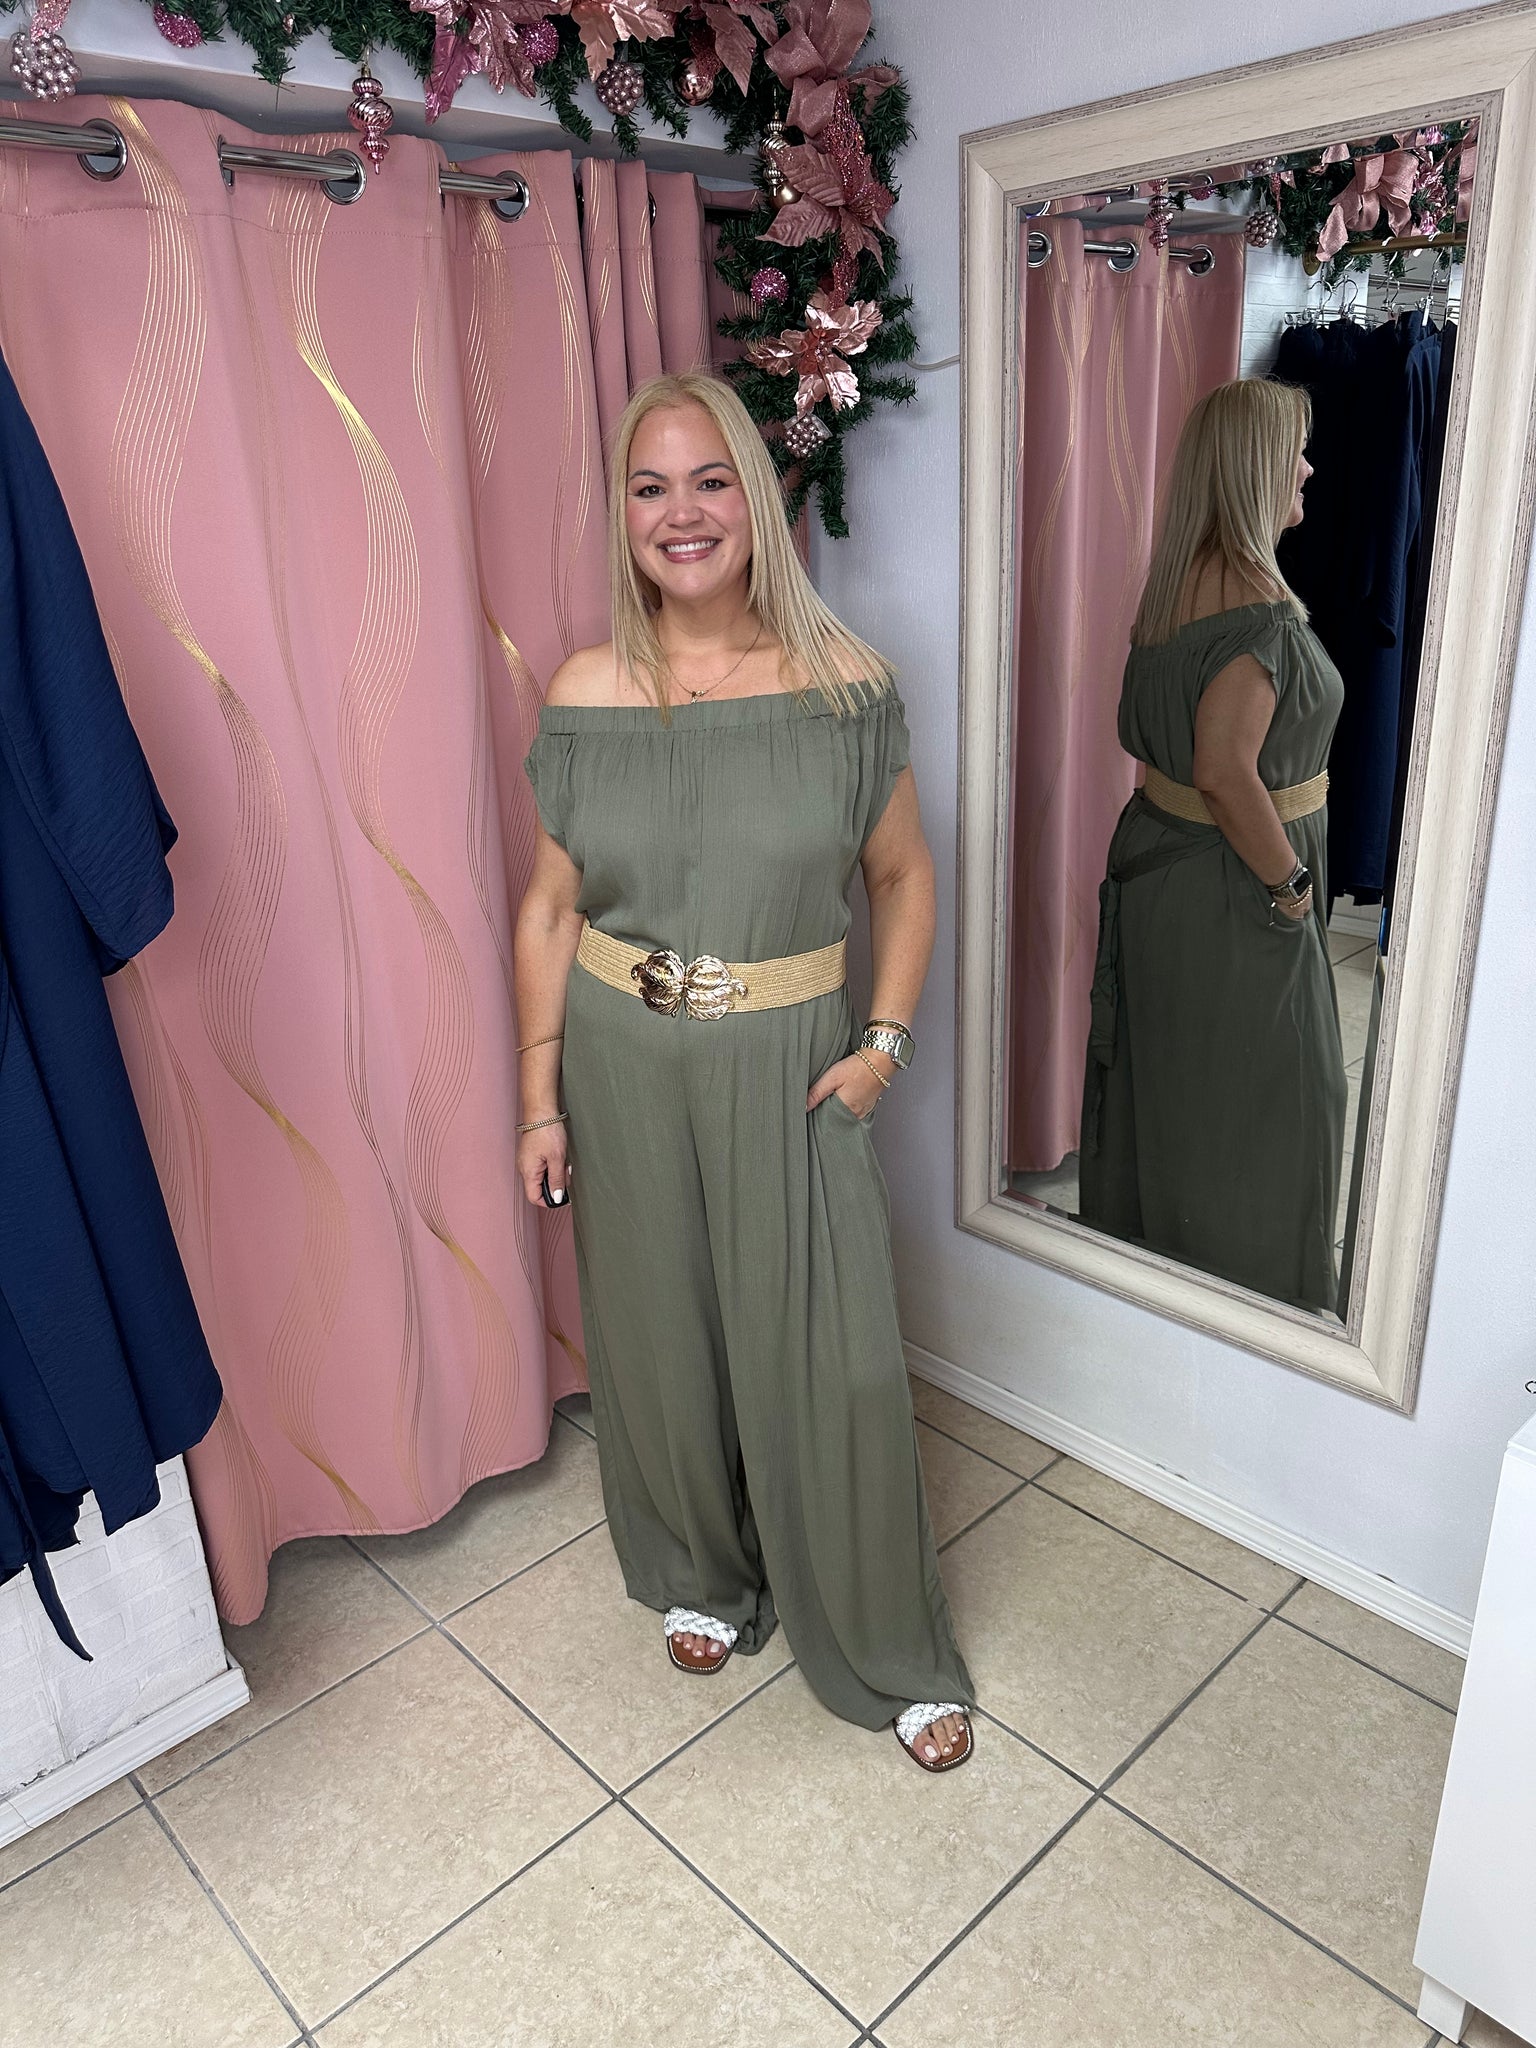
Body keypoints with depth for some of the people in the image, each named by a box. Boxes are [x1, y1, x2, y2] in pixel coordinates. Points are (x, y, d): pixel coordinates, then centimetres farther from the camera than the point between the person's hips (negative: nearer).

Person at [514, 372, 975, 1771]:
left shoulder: (844, 680, -7)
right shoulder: (584, 696, -4)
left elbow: (904, 876, 2)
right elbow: (551, 908, 1)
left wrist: (885, 1042, -8)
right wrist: (541, 1099, 2)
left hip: (789, 1069, -1)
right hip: (627, 1071, 2)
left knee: (831, 1359, 5)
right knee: (662, 1339, 16)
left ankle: (894, 1652, 30)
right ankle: (705, 1575, 45)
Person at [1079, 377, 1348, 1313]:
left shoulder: (1179, 578, 5)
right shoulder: (1256, 601, -23)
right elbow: (1225, 769, -31)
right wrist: (1291, 886, -19)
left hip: (1159, 850, 9)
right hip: (1231, 885, -9)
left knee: (1161, 1079, 21)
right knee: (1259, 1101, 8)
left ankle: (1139, 1243, 39)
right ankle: (1250, 1292, 26)